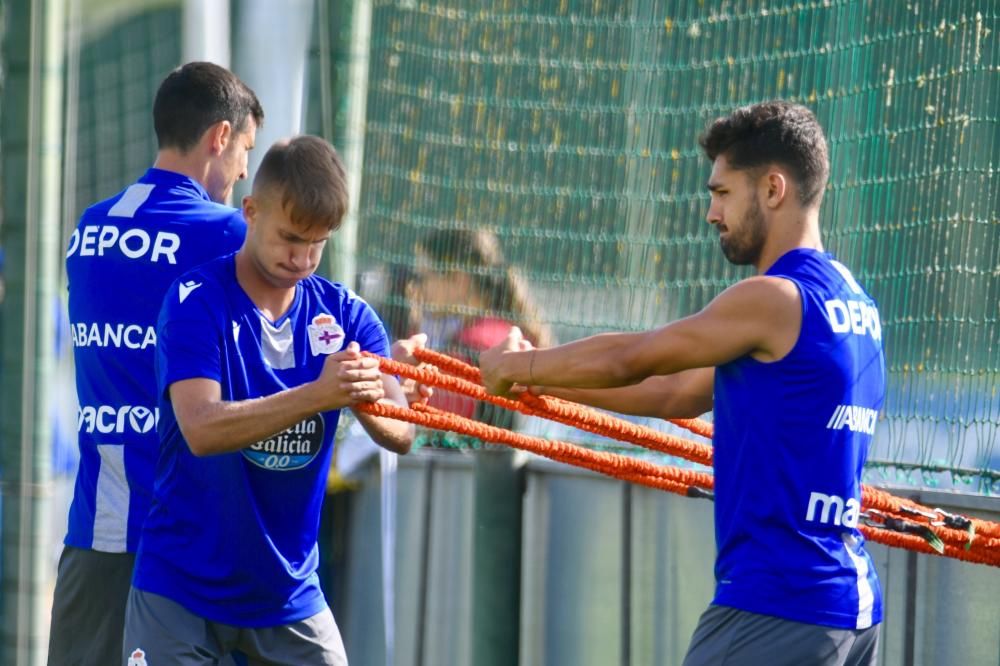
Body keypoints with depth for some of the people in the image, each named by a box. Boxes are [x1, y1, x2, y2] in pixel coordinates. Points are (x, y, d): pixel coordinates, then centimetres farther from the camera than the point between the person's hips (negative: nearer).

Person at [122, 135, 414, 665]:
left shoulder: (345, 315, 1)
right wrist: (318, 394, -38)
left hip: (287, 593, 4)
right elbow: (201, 429, -25)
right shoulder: (196, 302, -11)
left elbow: (400, 433, -11)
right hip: (183, 587, -4)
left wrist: (372, 399, -35)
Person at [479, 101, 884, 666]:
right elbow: (681, 394, 21)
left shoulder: (774, 300, -13)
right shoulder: (851, 302, 15)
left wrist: (516, 366, 13)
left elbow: (627, 359, -3)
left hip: (775, 605, -9)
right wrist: (543, 379, 22)